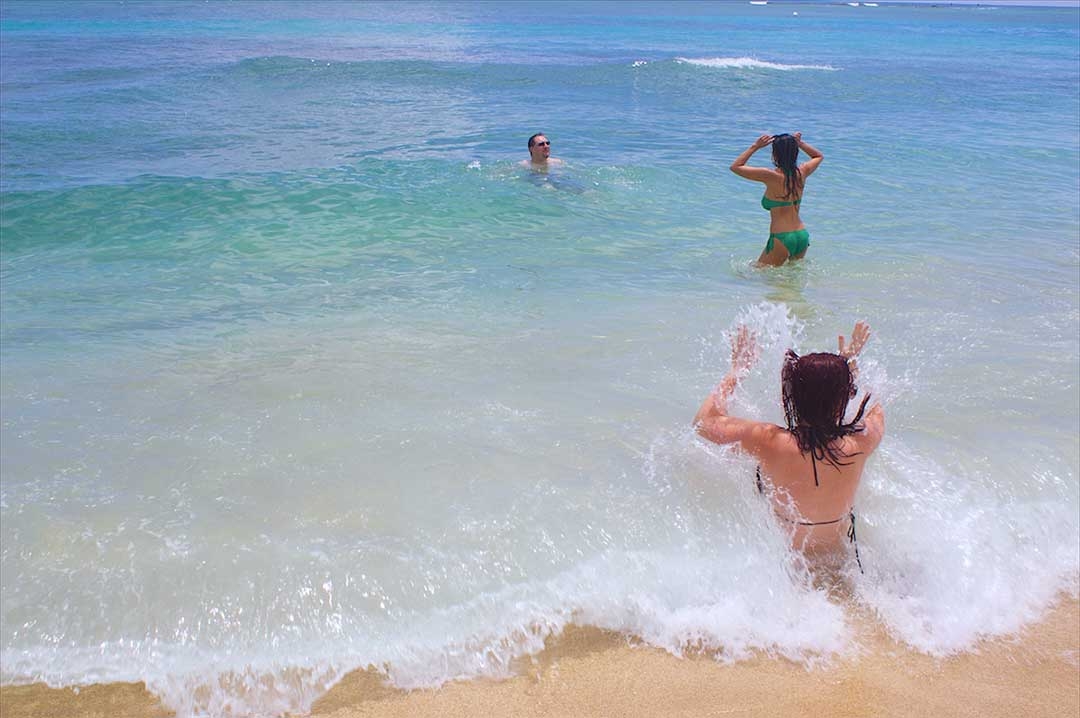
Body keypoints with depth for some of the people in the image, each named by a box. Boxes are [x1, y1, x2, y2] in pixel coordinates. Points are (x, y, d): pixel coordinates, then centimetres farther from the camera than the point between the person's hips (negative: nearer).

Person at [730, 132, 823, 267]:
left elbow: (735, 167, -6)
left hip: (781, 238, -6)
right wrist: (800, 143, 14)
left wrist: (755, 146, -3)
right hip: (802, 235, 7)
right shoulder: (801, 172, 2)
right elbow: (819, 156, 26)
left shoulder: (771, 176, -15)